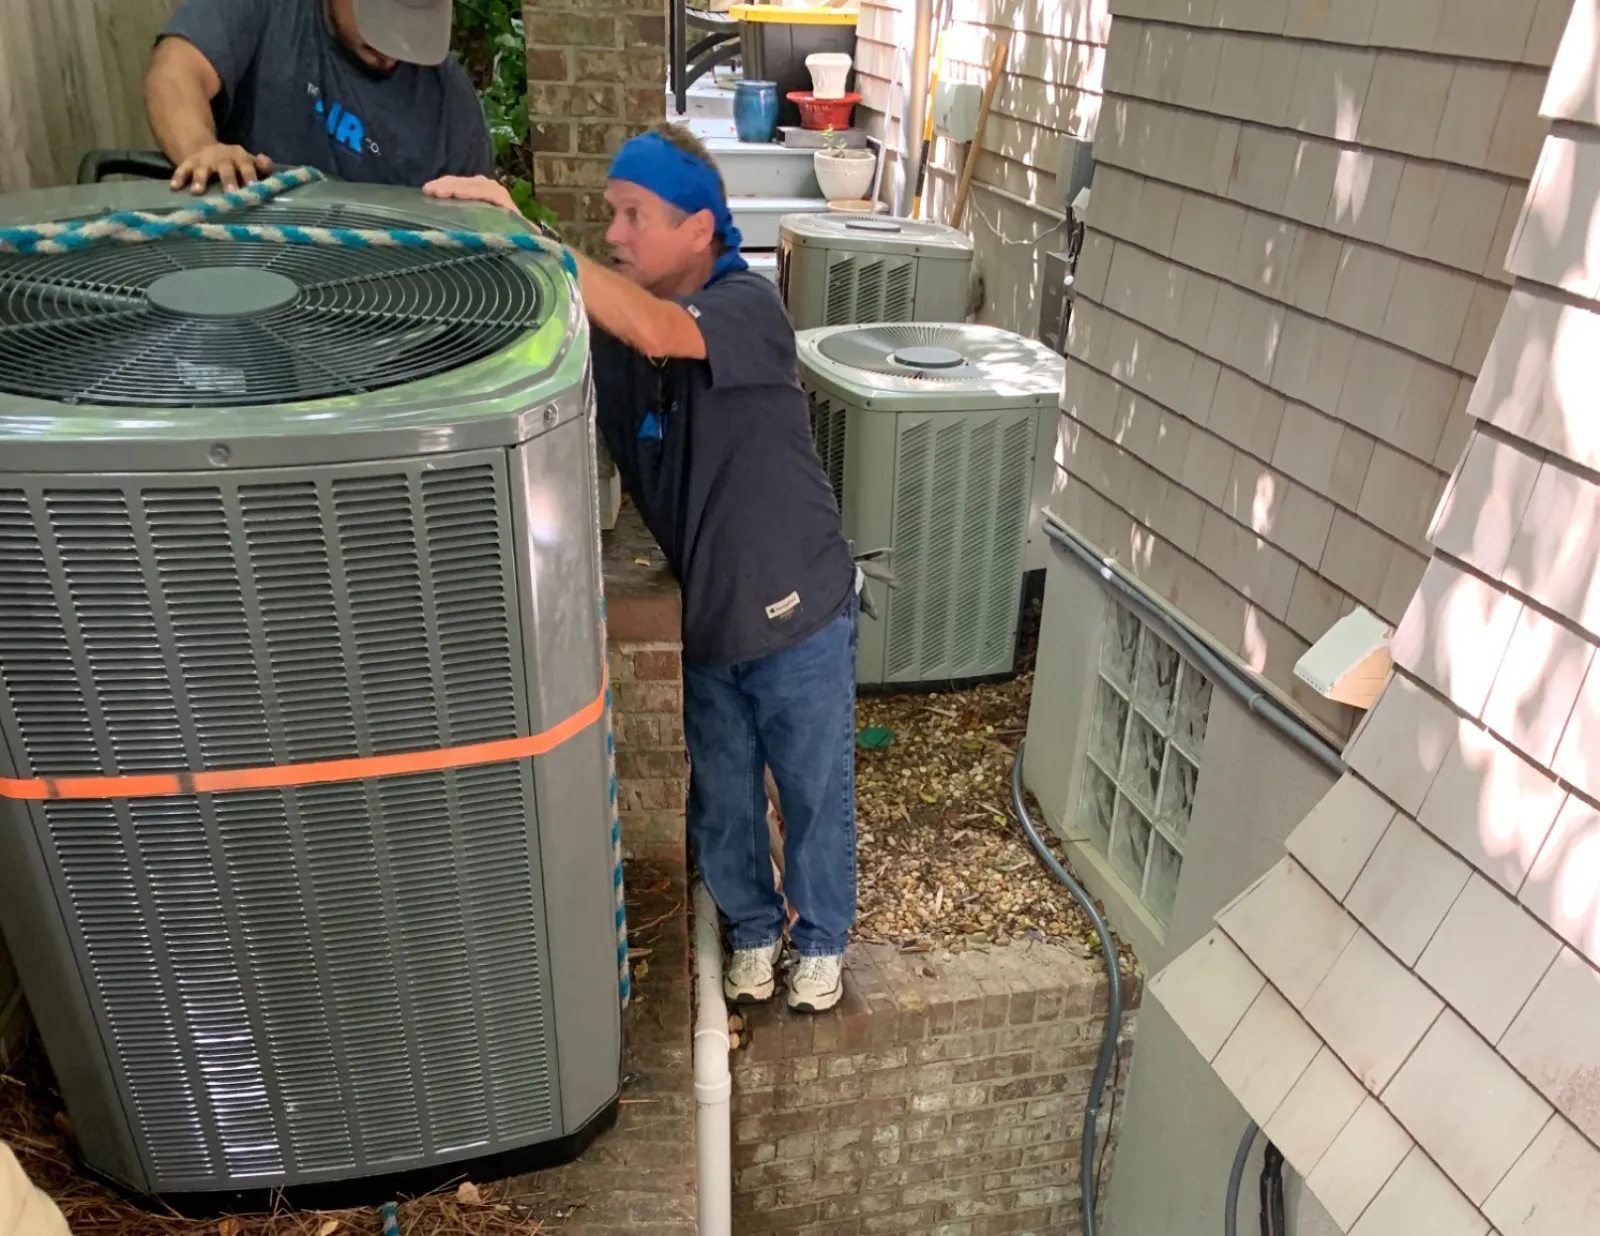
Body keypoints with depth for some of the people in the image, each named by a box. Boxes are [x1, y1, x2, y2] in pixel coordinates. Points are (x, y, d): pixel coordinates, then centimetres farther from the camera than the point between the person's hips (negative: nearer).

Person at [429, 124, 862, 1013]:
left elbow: (657, 333, -40)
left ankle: (821, 938, 40)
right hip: (706, 615, 5)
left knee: (815, 792, 15)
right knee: (722, 797, 20)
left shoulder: (748, 306, -20)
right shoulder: (620, 332, -1)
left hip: (799, 613, -5)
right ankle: (753, 926, 46)